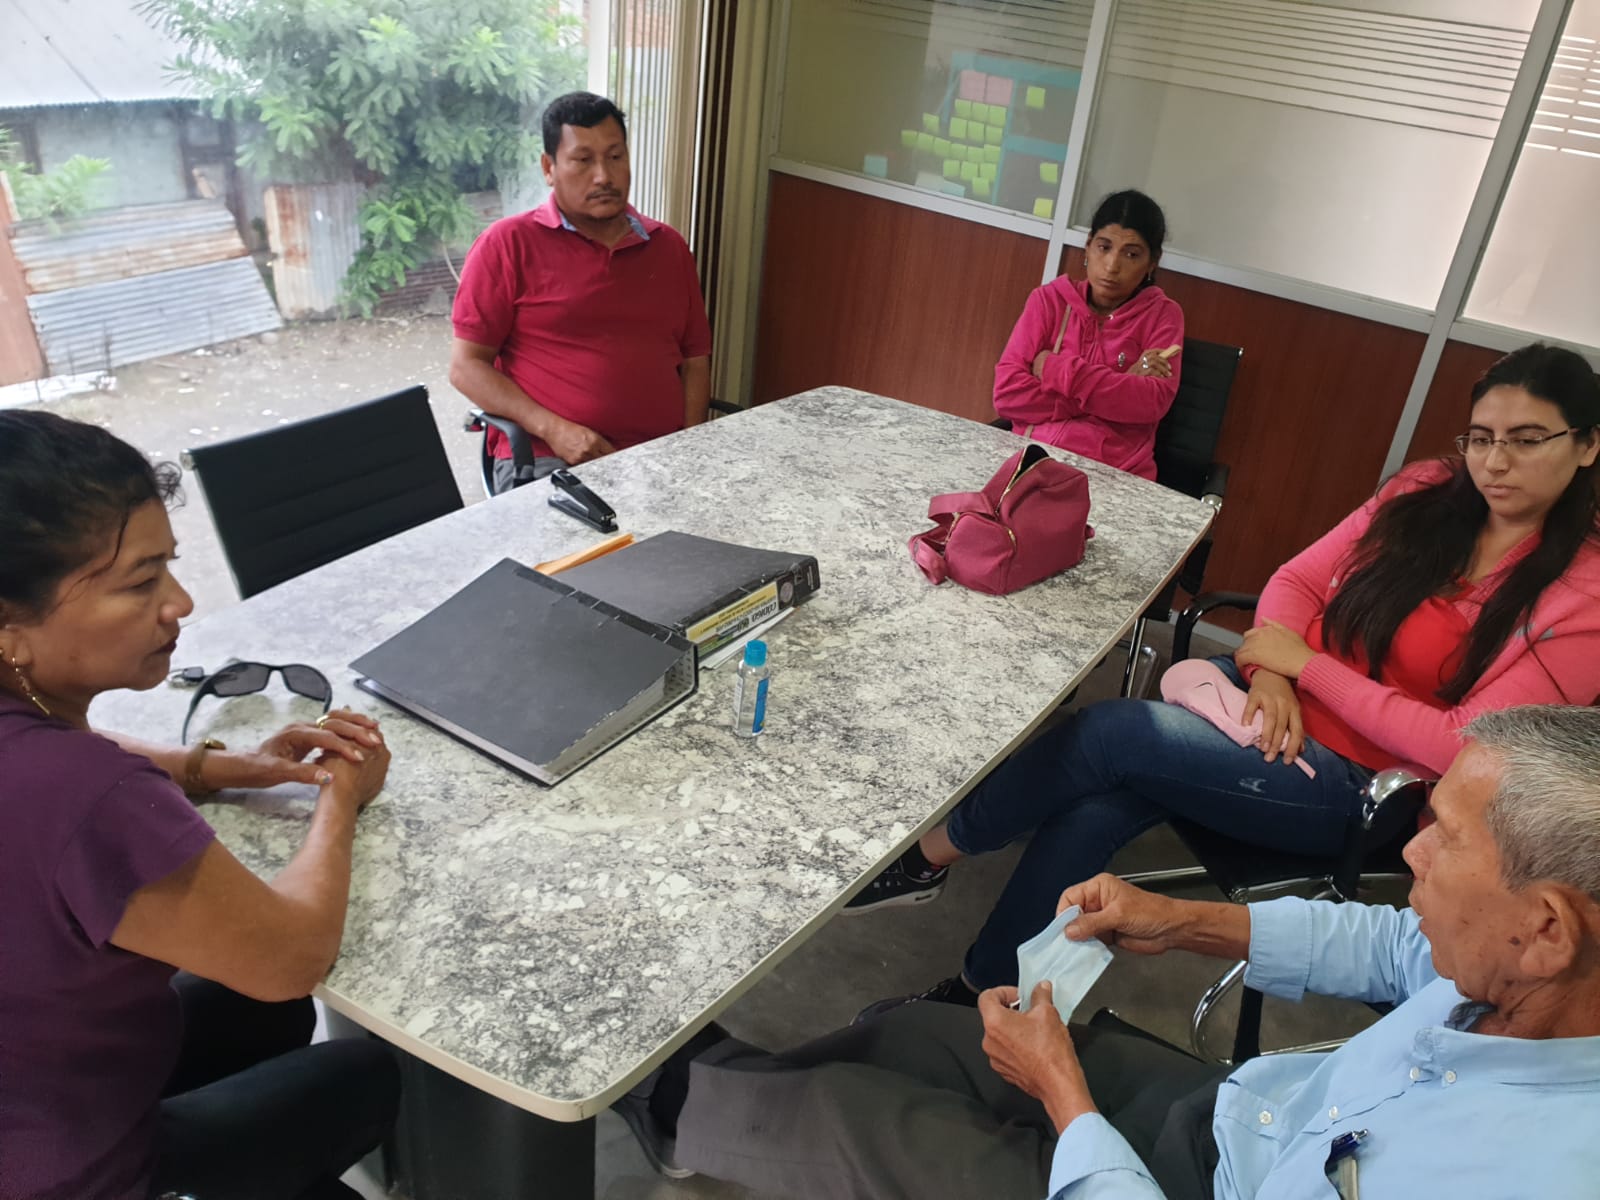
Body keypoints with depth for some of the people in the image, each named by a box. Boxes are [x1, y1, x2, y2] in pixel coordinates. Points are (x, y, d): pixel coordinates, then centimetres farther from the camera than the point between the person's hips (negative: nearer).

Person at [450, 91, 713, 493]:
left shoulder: (669, 247, 17)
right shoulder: (507, 244, 4)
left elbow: (695, 359, 18)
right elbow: (467, 366, 0)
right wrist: (553, 429, -12)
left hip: (660, 458, 4)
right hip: (546, 457, -3)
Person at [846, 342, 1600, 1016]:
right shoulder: (1426, 493, 2)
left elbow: (1465, 747, -19)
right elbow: (1297, 579, 6)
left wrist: (1307, 664, -17)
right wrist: (1269, 671, -13)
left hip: (1360, 786, -4)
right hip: (1278, 705, 5)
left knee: (1111, 733, -22)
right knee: (1101, 804, -21)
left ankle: (936, 851, 1)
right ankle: (981, 994, -5)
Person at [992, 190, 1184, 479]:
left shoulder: (1163, 314, 7)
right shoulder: (1049, 300, 7)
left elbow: (1152, 402, -9)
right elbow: (1008, 393, -5)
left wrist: (1057, 369, -8)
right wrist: (1119, 389, -6)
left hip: (1116, 474, 0)